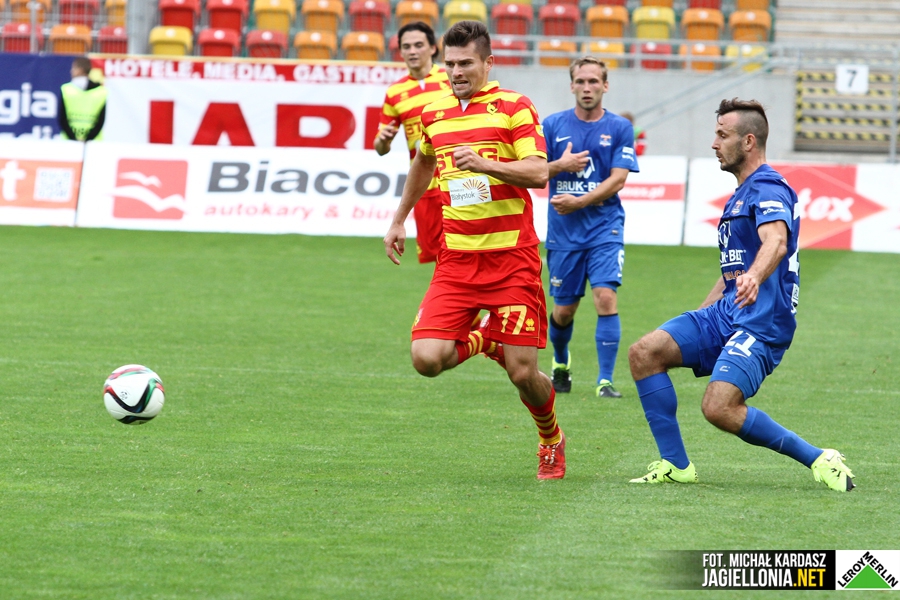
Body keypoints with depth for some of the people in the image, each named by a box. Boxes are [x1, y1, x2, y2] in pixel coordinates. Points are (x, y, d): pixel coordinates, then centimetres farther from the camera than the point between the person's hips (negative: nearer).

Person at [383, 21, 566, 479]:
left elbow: (538, 172, -14)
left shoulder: (513, 107, -3)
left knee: (522, 373, -7)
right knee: (427, 358, -15)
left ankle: (551, 441, 24)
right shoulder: (434, 114, 12)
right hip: (456, 259, 4)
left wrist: (485, 163, -28)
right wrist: (399, 220, 38)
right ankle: (482, 340, 19)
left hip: (512, 258, -4)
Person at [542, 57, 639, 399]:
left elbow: (618, 179, -6)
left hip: (605, 229, -1)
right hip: (562, 232, 2)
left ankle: (605, 381, -14)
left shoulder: (619, 128, 1)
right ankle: (561, 364, 37)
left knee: (605, 297, -18)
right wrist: (560, 165, -15)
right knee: (564, 309, 6)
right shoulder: (553, 125, 4)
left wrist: (579, 202, -16)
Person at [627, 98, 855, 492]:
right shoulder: (740, 196, 22)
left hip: (762, 322, -10)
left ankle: (819, 460, -11)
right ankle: (675, 465, -1)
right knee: (644, 353, -6)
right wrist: (697, 321, 30)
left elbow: (776, 241, -33)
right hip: (724, 313, 10)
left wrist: (754, 278, -53)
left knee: (719, 408, -25)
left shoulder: (768, 188, -11)